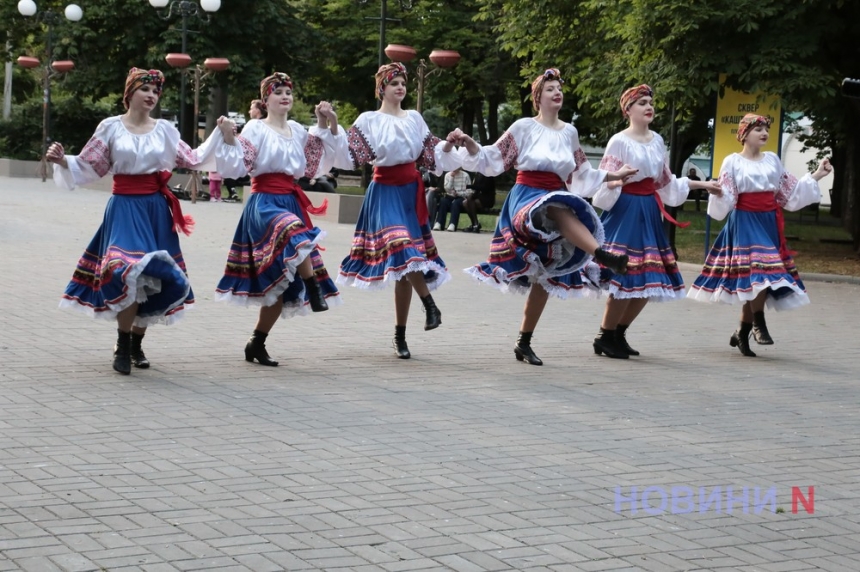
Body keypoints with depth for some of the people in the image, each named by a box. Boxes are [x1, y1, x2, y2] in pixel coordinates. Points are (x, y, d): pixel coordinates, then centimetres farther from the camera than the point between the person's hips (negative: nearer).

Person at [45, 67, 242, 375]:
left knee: (154, 277, 4)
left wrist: (220, 136, 7)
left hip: (156, 208, 4)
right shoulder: (111, 127, 1)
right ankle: (122, 348, -6)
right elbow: (88, 166, 2)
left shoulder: (164, 129, 8)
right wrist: (62, 160, -14)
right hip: (124, 206, -3)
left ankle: (136, 344, 20)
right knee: (130, 273, -19)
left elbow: (193, 160, 12)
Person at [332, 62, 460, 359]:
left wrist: (447, 144, -4)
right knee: (402, 249, -29)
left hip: (411, 191, 4)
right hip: (385, 192, -4)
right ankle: (430, 304, -14)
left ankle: (400, 336, 7)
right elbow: (348, 155, -10)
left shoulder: (415, 118, 11)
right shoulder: (369, 120, -1)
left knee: (405, 264, 3)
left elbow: (431, 155, 13)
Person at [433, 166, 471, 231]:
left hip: (461, 197, -2)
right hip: (450, 196, 2)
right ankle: (438, 223, -36)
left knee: (455, 203, -35)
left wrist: (458, 193, -15)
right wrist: (451, 178, -7)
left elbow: (469, 192, -2)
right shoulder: (448, 175, 10)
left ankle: (452, 224, -46)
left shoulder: (465, 175, 1)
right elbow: (447, 189, -1)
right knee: (443, 201, -30)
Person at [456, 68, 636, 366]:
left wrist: (612, 176, 20)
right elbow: (493, 160, 2)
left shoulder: (569, 132, 15)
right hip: (527, 197, -5)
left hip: (557, 200, 5)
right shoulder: (523, 127, 2)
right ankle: (603, 256, -61)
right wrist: (472, 148, -14)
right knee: (559, 210, -41)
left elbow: (582, 174, 26)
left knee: (545, 277, 2)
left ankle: (524, 343, 12)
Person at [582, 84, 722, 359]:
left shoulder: (657, 140, 12)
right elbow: (606, 182, -9)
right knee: (626, 278, -12)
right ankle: (604, 337, 2)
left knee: (650, 281, 5)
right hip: (625, 211, -7)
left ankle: (619, 334, 18)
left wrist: (702, 185, 23)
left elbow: (667, 183, 20)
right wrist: (615, 180, -32)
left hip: (649, 212, 7)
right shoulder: (620, 141, -7)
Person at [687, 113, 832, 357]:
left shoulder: (772, 159, 12)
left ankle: (741, 334, 12)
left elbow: (789, 191, 17)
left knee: (755, 281, 2)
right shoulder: (733, 161, -1)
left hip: (769, 223, 5)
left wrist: (817, 175, 14)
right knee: (758, 272, -21)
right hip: (745, 223, -4)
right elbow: (726, 199, -7)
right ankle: (758, 324, -8)